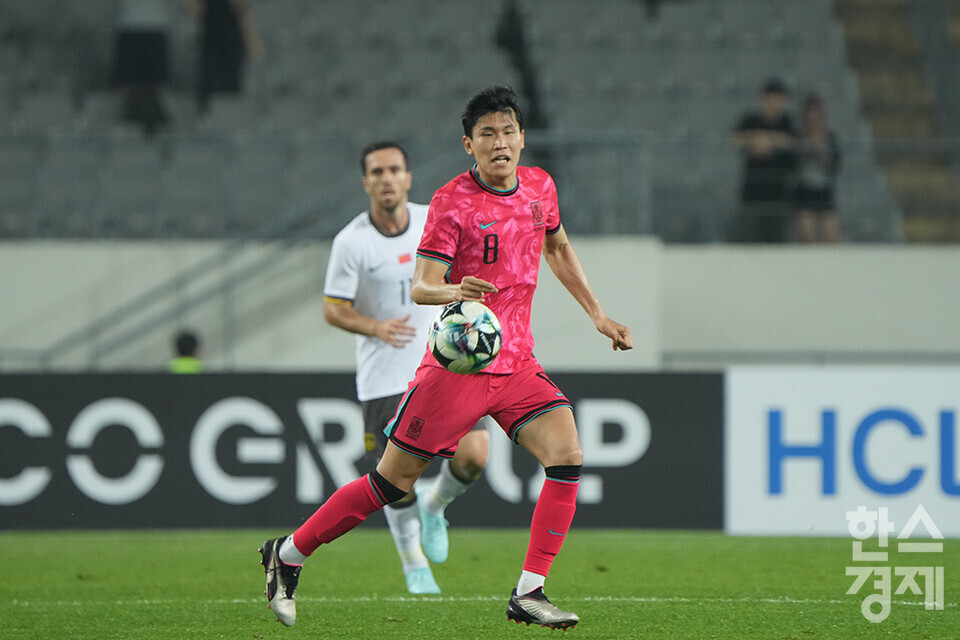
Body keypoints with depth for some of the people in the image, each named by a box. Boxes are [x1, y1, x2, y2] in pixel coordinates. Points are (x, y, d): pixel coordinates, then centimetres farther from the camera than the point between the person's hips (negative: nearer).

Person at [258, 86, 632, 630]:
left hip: (518, 362, 5)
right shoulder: (452, 201, -12)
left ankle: (529, 593, -12)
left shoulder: (540, 187, 7)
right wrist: (453, 290, -38)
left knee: (567, 456, -16)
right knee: (394, 482, -1)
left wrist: (597, 314, 23)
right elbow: (420, 288, -16)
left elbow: (557, 248, 27)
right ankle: (288, 555, 17)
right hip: (457, 365, -5)